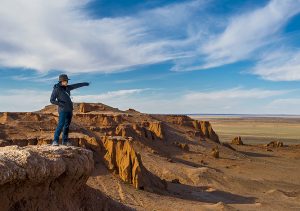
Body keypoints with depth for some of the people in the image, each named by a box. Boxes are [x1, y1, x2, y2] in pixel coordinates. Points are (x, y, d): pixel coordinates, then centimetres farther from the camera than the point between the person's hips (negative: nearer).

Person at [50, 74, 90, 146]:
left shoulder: (67, 87, 11)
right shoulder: (56, 89, -9)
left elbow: (75, 85, 24)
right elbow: (52, 100, -9)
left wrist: (84, 83, 34)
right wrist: (61, 104, -22)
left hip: (69, 109, 7)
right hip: (63, 109, -7)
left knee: (67, 125, 6)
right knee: (61, 124, -17)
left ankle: (65, 141, 10)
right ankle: (55, 141, -15)